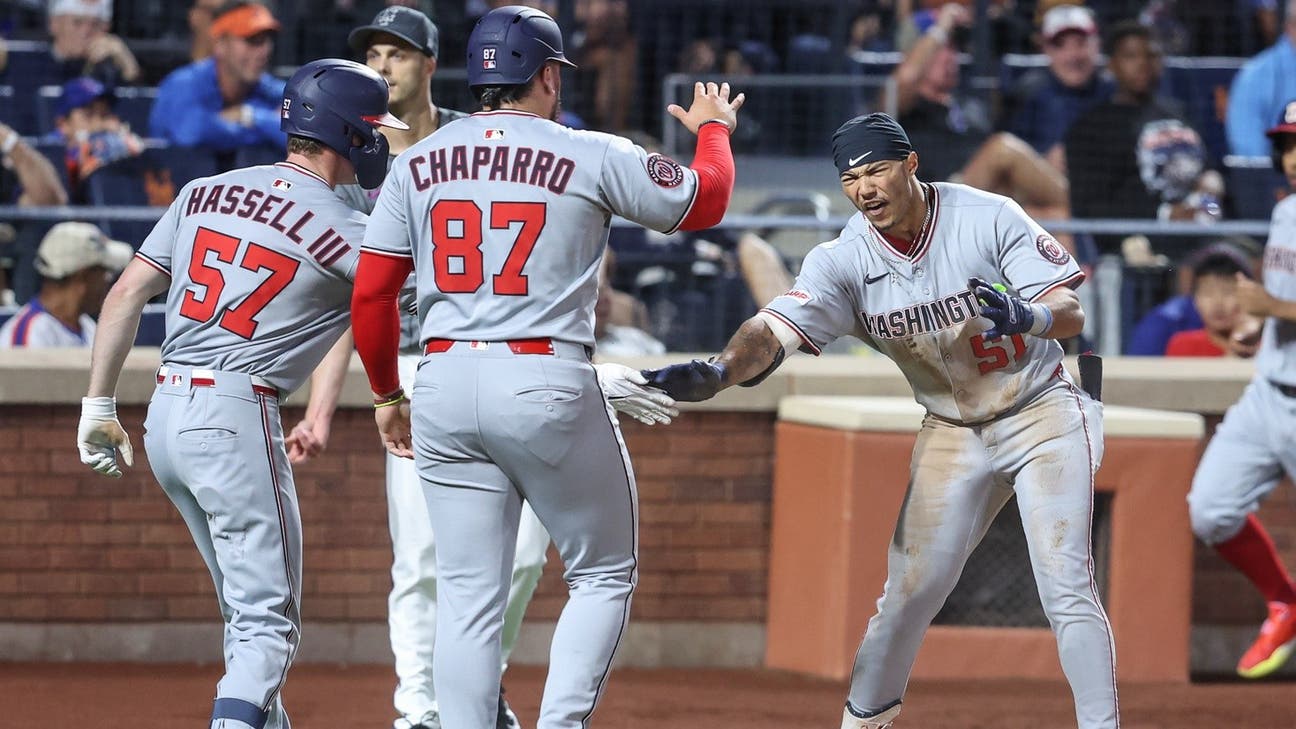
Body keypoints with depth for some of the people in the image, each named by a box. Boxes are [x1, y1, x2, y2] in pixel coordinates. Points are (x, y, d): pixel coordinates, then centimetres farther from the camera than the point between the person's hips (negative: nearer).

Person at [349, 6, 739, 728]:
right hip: (550, 386, -3)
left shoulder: (417, 163, 7)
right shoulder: (594, 158, -3)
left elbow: (371, 295, 8)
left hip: (444, 389, 4)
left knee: (468, 599, 8)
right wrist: (715, 128, 31)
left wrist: (386, 393, 22)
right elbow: (706, 201, 11)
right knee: (605, 574, 11)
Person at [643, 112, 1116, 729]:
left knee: (1064, 585, -14)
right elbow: (774, 330, -26)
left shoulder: (987, 219, -18)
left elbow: (1071, 312, -20)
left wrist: (1028, 317, -44)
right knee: (909, 592, 1)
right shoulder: (844, 261, -12)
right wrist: (717, 372, -47)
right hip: (951, 433, 3)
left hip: (1041, 410, -3)